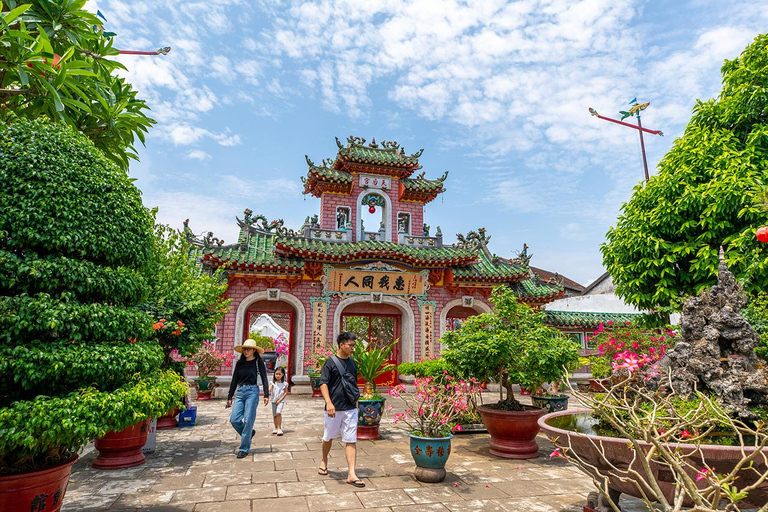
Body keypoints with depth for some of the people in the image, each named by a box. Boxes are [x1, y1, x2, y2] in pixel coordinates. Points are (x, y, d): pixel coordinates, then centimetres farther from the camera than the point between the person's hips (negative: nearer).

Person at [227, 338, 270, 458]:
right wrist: (229, 397, 14)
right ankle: (249, 433, 24)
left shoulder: (258, 362, -1)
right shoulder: (240, 363, 11)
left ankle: (244, 449, 7)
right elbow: (234, 380, 14)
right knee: (234, 420, -4)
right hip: (240, 392, 5)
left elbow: (264, 379, -4)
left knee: (248, 420, -4)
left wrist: (266, 395, -12)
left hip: (252, 391, -5)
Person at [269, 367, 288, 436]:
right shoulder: (273, 383, 0)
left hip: (281, 401, -3)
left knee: (278, 413, -21)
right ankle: (276, 428, 31)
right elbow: (269, 389, -14)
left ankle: (280, 429, -15)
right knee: (274, 415, 11)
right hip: (274, 400, 3)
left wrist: (280, 400, -11)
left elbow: (286, 392, -3)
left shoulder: (284, 383, -4)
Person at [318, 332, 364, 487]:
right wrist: (328, 402, -26)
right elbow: (323, 383, -14)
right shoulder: (330, 362, -8)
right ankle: (324, 461, 41)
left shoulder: (352, 362, 9)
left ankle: (351, 474, 0)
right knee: (328, 438, 15)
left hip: (350, 409, 4)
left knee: (351, 441, -2)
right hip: (334, 408, -4)